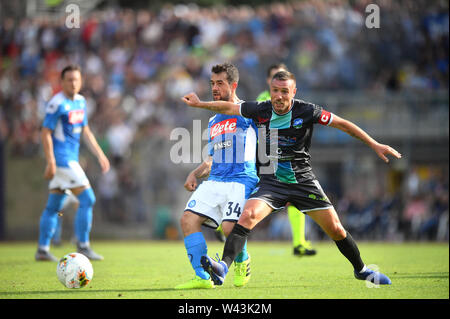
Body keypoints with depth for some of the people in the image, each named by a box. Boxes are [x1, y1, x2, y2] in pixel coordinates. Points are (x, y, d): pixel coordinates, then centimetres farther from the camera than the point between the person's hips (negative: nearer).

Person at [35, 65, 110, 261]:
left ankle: (42, 249, 13)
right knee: (87, 199, -11)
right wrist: (51, 162, -19)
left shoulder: (81, 101, 13)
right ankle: (82, 247, -7)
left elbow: (85, 131, 22)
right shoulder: (57, 104, -13)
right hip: (61, 159, -9)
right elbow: (45, 133, -14)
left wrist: (100, 155, 19)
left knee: (54, 206, 10)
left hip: (71, 159, 9)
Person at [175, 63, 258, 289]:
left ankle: (242, 263, 10)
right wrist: (195, 174, 12)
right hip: (214, 181, 7)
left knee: (230, 227, -23)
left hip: (241, 180, -7)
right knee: (188, 219, -13)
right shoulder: (213, 122, 24)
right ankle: (203, 277, -11)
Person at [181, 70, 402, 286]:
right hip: (271, 181, 1)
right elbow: (229, 108, 11)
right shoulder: (260, 110, -6)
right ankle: (222, 268, -36)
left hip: (302, 180, -1)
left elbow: (343, 124, -4)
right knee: (248, 216, -25)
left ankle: (361, 270, 25)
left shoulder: (307, 111, -12)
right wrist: (200, 104, 7)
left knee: (335, 229, 0)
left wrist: (375, 145, -4)